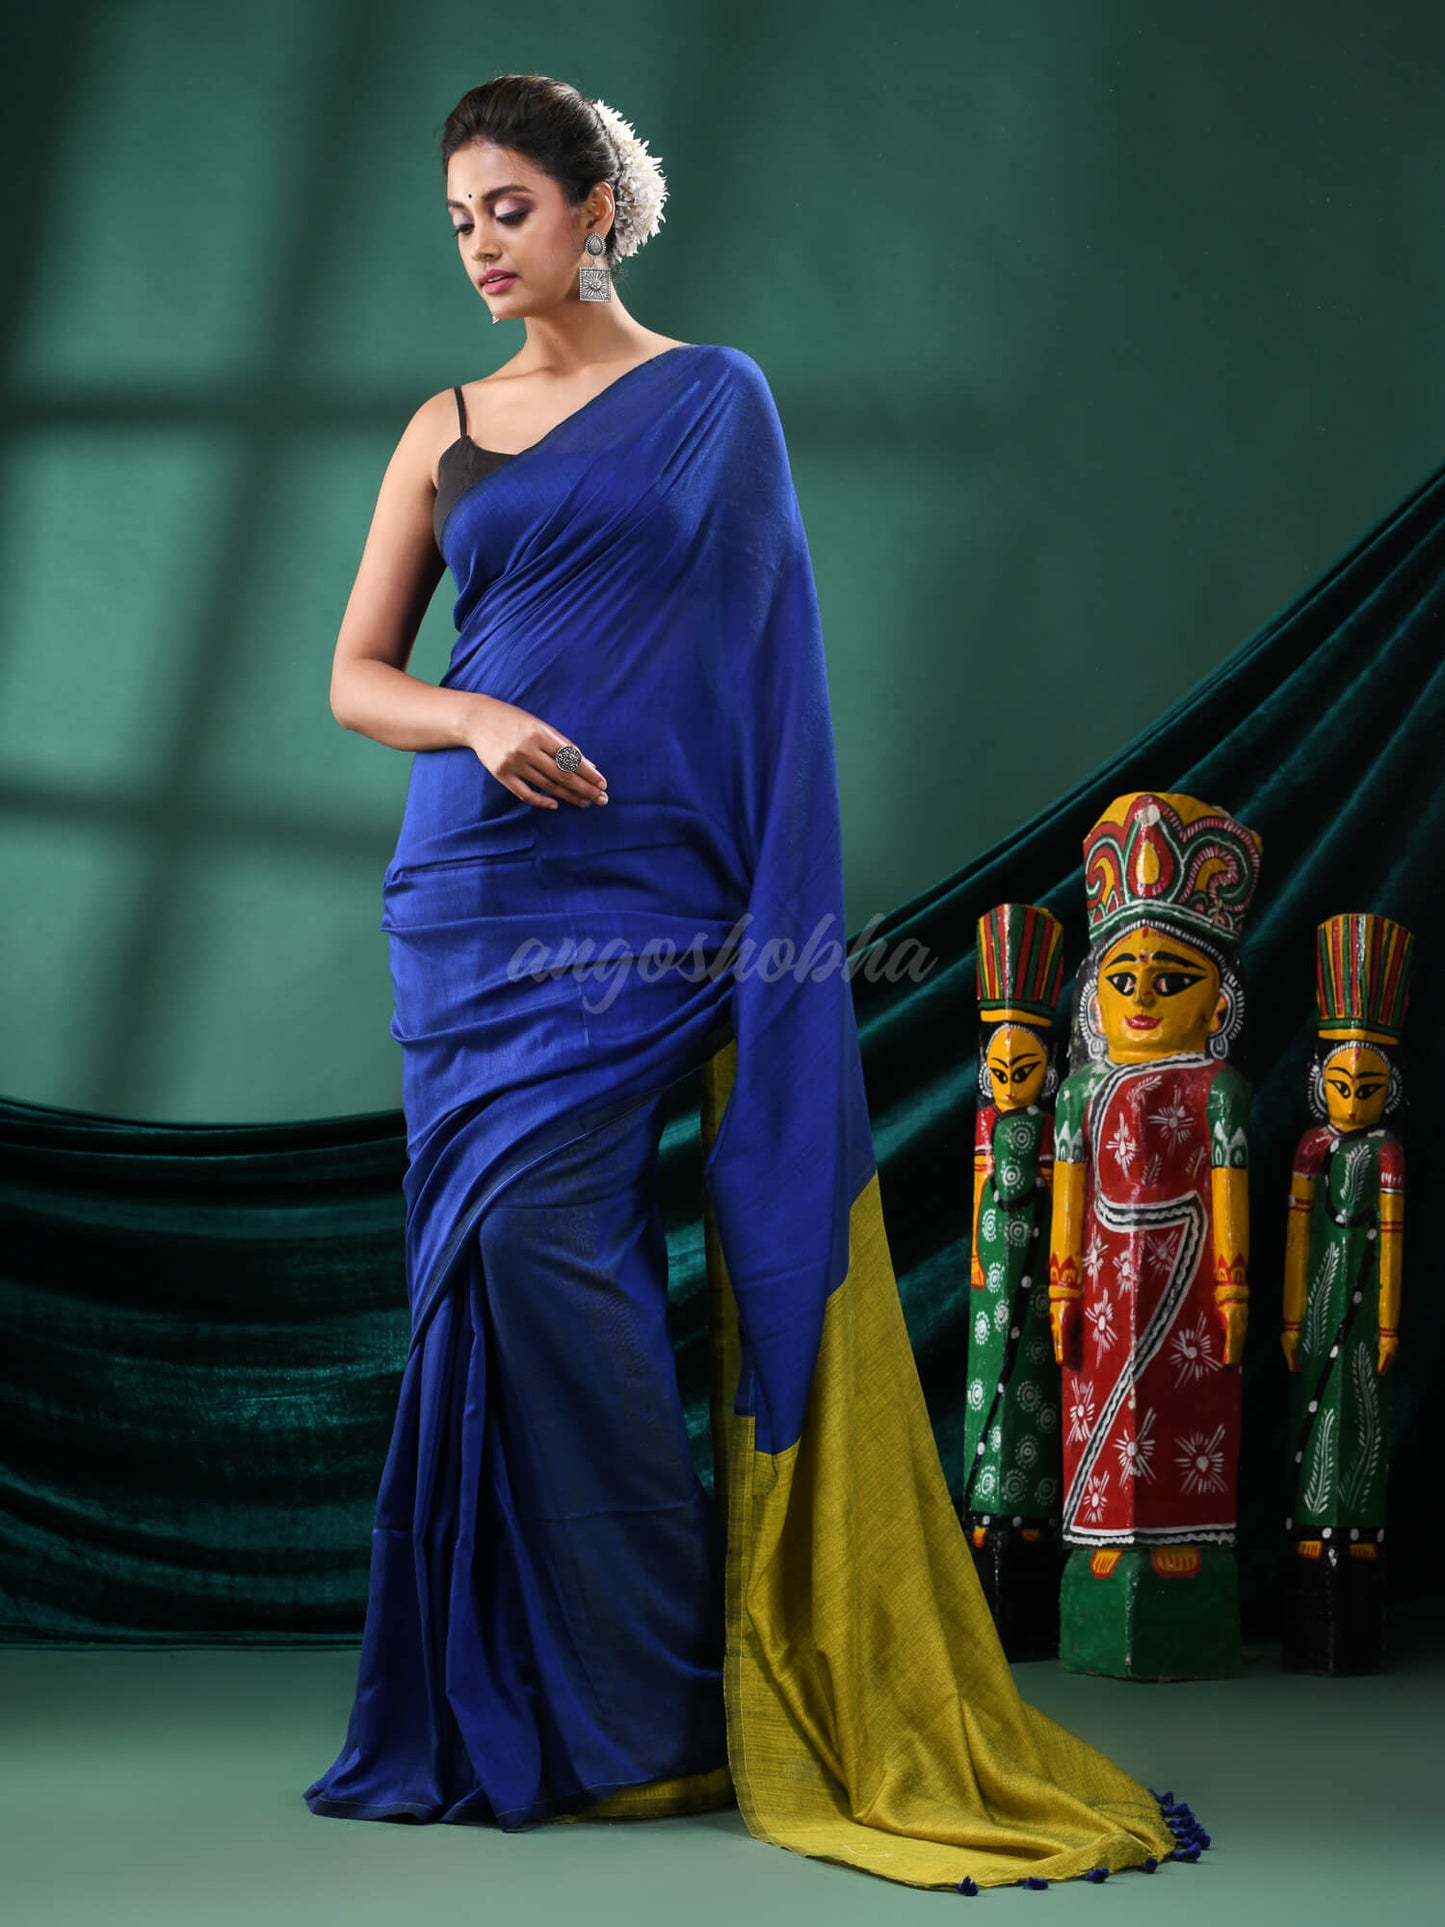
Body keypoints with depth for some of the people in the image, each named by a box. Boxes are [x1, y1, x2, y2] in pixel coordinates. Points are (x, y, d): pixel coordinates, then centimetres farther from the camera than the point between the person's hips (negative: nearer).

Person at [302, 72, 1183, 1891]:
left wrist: (781, 914, -6)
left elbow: (769, 657, 3)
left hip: (649, 893, -4)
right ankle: (523, 1709, 11)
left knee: (536, 1231, -16)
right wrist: (481, 721, -10)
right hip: (473, 887, 4)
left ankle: (674, 1693, -1)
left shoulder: (714, 396, 6)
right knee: (493, 1257, 1)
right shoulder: (447, 427, 16)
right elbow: (355, 674, 12)